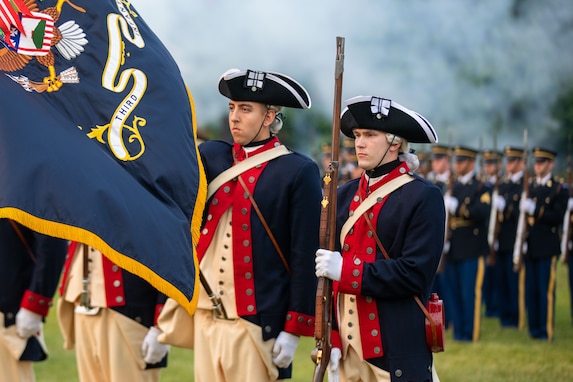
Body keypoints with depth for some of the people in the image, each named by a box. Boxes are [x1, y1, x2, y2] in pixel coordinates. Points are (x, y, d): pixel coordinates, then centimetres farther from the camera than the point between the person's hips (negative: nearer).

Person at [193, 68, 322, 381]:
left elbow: (306, 257, -7)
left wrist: (294, 329, -9)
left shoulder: (299, 172, -4)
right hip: (205, 317, 5)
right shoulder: (210, 157, 12)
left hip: (257, 324, -5)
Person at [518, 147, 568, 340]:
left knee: (546, 290, -4)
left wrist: (535, 209, -23)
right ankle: (534, 327, 14)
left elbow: (557, 217, -13)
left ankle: (546, 330, 0)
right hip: (529, 247, 5)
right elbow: (522, 213, 16)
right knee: (530, 289, 6)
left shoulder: (559, 189, -1)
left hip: (547, 248, -5)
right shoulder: (529, 187, 15)